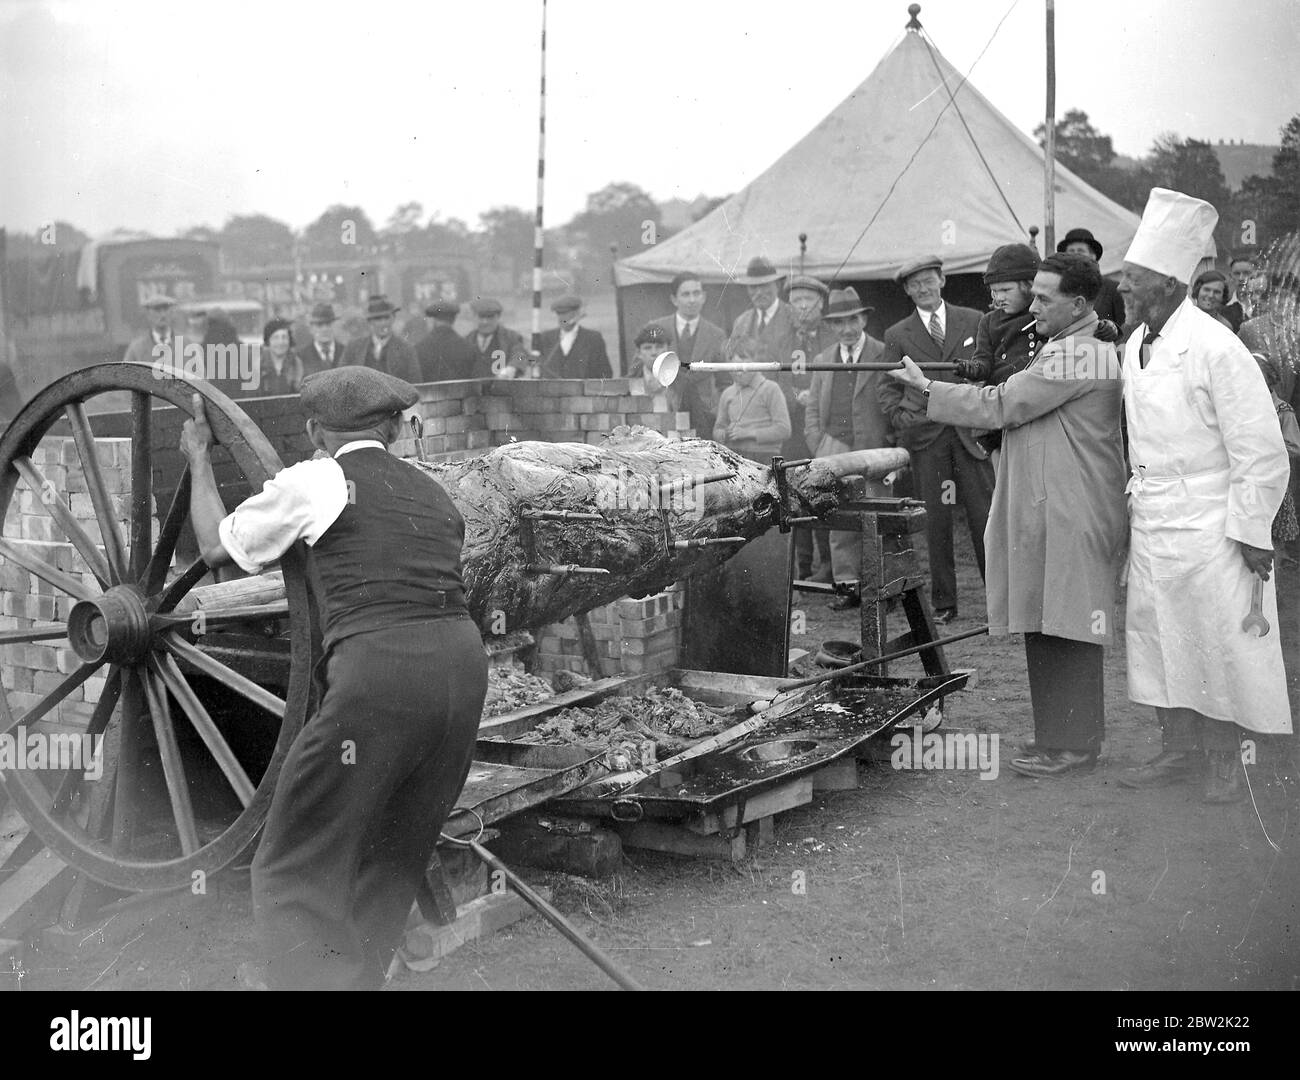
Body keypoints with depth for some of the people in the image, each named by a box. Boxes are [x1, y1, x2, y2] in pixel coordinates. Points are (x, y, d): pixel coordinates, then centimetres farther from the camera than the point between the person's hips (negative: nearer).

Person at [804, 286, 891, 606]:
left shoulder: (885, 355, 1)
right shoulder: (823, 360, 14)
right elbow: (813, 410, 15)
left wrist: (894, 448, -8)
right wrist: (821, 451, 3)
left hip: (874, 454, -4)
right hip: (836, 454, 4)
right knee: (840, 523, 3)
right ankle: (848, 584, 10)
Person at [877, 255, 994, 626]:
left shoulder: (973, 321, 10)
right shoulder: (898, 335, 10)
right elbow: (886, 387, 14)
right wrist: (901, 420, -2)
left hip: (971, 431, 0)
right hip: (925, 436, 0)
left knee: (984, 515, -3)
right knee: (934, 521, 1)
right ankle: (943, 603, 9)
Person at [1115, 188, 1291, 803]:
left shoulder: (1214, 347, -17)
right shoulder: (1135, 347, 6)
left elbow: (1261, 451, -15)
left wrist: (1252, 532, -15)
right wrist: (1138, 496, 15)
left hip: (1209, 527, -7)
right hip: (1150, 523, 7)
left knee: (1219, 644, 3)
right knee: (1155, 638, 13)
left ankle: (1223, 762, 19)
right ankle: (1176, 749, 28)